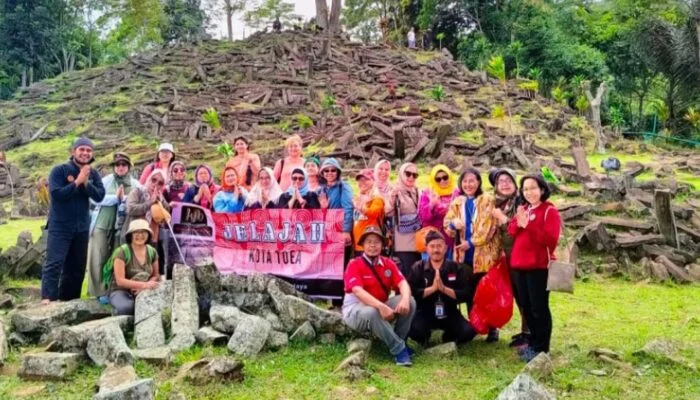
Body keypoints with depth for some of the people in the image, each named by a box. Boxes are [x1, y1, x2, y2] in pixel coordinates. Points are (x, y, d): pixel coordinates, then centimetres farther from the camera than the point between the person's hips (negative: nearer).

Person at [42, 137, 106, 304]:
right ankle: (47, 298, -17)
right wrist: (77, 182, -18)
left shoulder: (93, 174, 7)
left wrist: (86, 183, -19)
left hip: (82, 227, 5)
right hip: (60, 226, -5)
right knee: (54, 262, -13)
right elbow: (56, 193, -18)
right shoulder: (59, 170, -6)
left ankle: (68, 300, 20)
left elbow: (99, 196, -6)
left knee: (77, 266, 10)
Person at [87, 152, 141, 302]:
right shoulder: (106, 181, 5)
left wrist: (124, 198, -13)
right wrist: (115, 197, -14)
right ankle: (101, 291, 3)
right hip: (102, 224, -1)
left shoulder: (135, 184, 8)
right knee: (99, 259, -2)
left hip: (123, 227, 1)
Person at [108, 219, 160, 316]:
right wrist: (144, 284, -27)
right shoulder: (122, 251, -15)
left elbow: (156, 276, 8)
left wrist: (144, 287, -13)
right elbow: (120, 281, -18)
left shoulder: (152, 252, 2)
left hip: (143, 292, 4)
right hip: (121, 291, -4)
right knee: (126, 307, -38)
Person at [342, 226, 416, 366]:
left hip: (382, 307, 5)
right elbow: (358, 291, -28)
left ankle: (399, 341, -6)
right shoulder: (354, 264, -13)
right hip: (356, 309, -5)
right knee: (371, 313, -40)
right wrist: (381, 306, -42)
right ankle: (399, 349, -26)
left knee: (410, 302, -17)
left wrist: (405, 299, -36)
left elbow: (402, 283, -11)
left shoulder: (388, 263, 3)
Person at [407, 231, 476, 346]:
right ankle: (425, 338, 8)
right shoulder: (417, 268, -1)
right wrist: (432, 288, -22)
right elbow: (410, 293, -13)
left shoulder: (456, 268, 2)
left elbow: (465, 295, -7)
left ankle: (449, 337, 12)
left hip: (449, 313, 2)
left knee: (469, 331, -24)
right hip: (425, 313, -1)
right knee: (414, 330, -33)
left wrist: (444, 289, -21)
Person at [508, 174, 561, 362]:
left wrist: (528, 225, -23)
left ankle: (541, 348, 8)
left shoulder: (550, 210, -7)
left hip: (539, 266, -7)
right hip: (519, 265, 7)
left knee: (539, 308, -2)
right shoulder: (522, 209, 16)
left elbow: (550, 239, -17)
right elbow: (510, 232, 10)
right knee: (526, 306, 15)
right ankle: (533, 342, 28)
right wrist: (518, 224, -10)